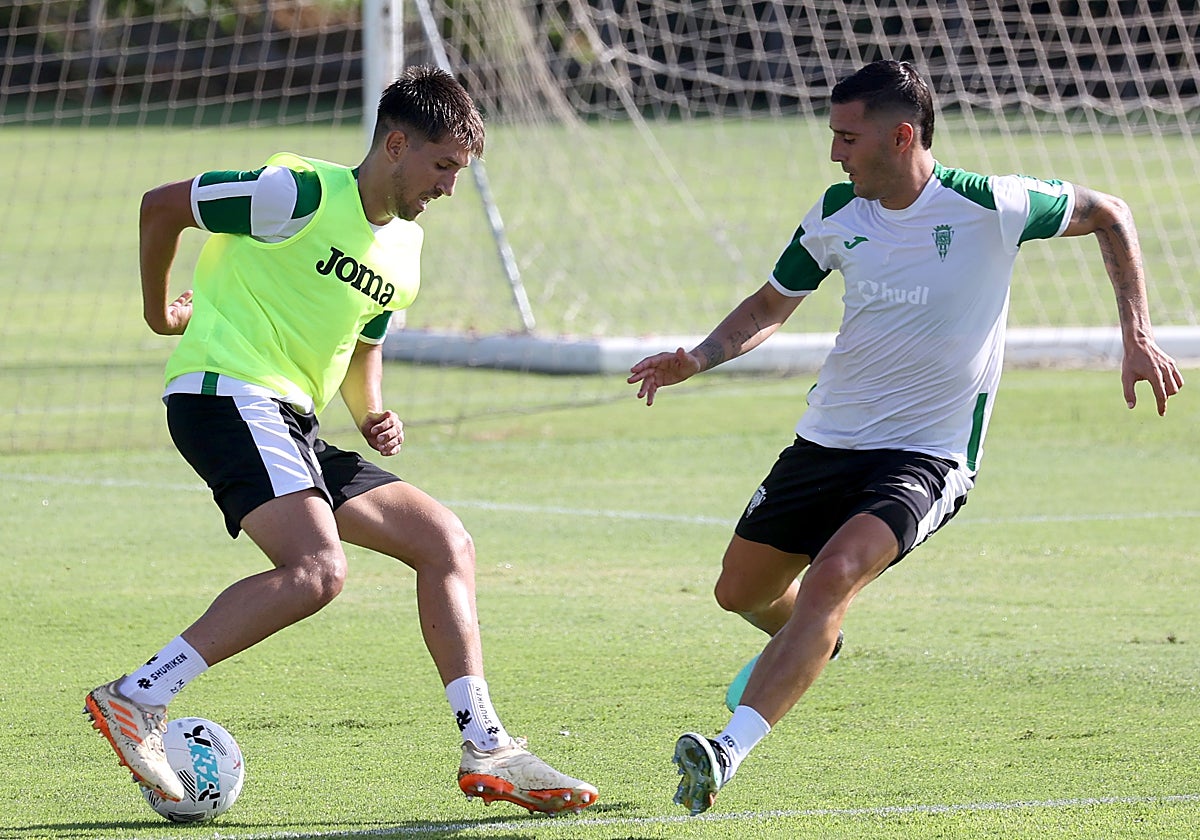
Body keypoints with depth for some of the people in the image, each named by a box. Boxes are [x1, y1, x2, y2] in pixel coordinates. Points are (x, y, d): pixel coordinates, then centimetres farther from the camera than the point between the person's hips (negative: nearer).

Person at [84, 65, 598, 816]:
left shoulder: (404, 249, 16)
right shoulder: (302, 194, -10)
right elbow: (160, 206, -2)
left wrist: (373, 416, 9)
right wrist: (161, 313, 11)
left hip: (295, 428, 9)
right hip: (226, 392, -9)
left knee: (447, 543, 3)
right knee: (317, 569, -29)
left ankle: (487, 752, 2)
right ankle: (135, 699, -25)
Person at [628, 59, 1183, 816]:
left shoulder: (990, 207, -15)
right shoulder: (837, 214, -2)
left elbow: (1108, 216, 1)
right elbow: (772, 306, 14)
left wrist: (1138, 339, -6)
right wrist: (695, 360, -4)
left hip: (927, 456, -6)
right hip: (826, 439, 6)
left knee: (834, 574, -30)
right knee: (740, 592, 13)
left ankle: (730, 750, -36)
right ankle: (805, 645, 50)